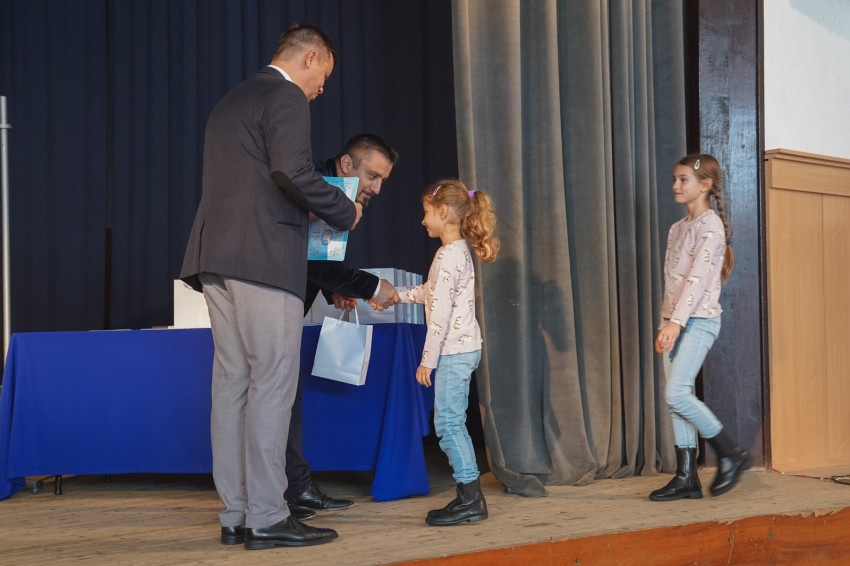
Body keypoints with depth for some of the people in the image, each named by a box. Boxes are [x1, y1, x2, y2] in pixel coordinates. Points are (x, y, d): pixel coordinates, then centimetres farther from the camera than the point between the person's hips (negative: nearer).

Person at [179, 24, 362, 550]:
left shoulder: (231, 101, 24)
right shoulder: (287, 98, -5)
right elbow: (293, 171, -19)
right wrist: (343, 210, -5)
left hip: (218, 259, 9)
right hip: (264, 257, -9)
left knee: (232, 383, 8)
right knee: (272, 384, -6)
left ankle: (235, 515, 11)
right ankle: (267, 518, -4)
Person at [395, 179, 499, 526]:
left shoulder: (449, 255, -16)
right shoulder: (459, 251, 16)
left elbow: (441, 312, -19)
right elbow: (427, 293, 27)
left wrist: (427, 360, -17)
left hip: (454, 350, -10)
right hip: (465, 348, 10)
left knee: (448, 422, -7)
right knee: (453, 423, 11)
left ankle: (470, 498, -6)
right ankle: (471, 498, 12)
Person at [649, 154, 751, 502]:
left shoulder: (710, 225, -8)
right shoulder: (677, 228, 18)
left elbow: (698, 276, -18)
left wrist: (677, 321, -25)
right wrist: (665, 325, 15)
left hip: (699, 320, -8)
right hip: (676, 322, 8)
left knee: (677, 394, -17)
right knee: (677, 400, 4)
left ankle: (731, 455, -3)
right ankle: (686, 478, 7)